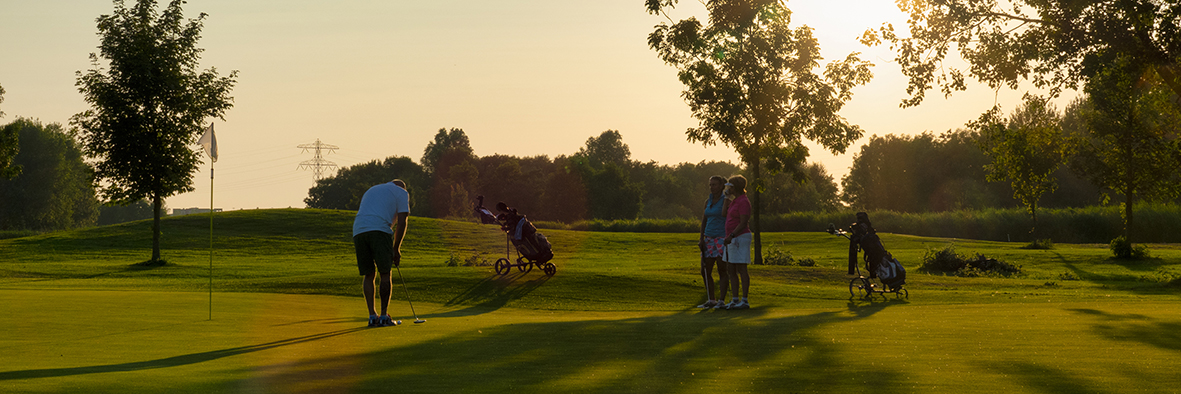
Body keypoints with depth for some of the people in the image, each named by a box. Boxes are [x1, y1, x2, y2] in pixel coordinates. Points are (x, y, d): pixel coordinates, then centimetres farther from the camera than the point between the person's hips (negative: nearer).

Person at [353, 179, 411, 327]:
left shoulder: (370, 190, 35)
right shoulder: (401, 193, 17)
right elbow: (401, 222, 6)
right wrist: (396, 249, 9)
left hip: (358, 232, 5)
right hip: (380, 230, -5)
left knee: (369, 275, 10)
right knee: (385, 274, 1)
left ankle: (372, 315, 5)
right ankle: (384, 315, 0)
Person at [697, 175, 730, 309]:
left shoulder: (727, 200, -6)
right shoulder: (708, 201, 13)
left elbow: (724, 214, -23)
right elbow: (704, 220, 13)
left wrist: (727, 194, -20)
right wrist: (701, 239, 5)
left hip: (722, 238, -7)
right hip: (709, 239, 7)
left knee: (722, 271, -4)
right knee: (705, 272, 4)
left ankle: (721, 301, 2)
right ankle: (711, 300, 12)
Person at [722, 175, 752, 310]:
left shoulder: (743, 202, -15)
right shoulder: (735, 201, 14)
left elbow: (743, 223, -22)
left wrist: (731, 236, -29)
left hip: (740, 238, -10)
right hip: (732, 239, 10)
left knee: (741, 270, -7)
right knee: (731, 271, 8)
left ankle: (744, 301, -4)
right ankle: (735, 300, 11)